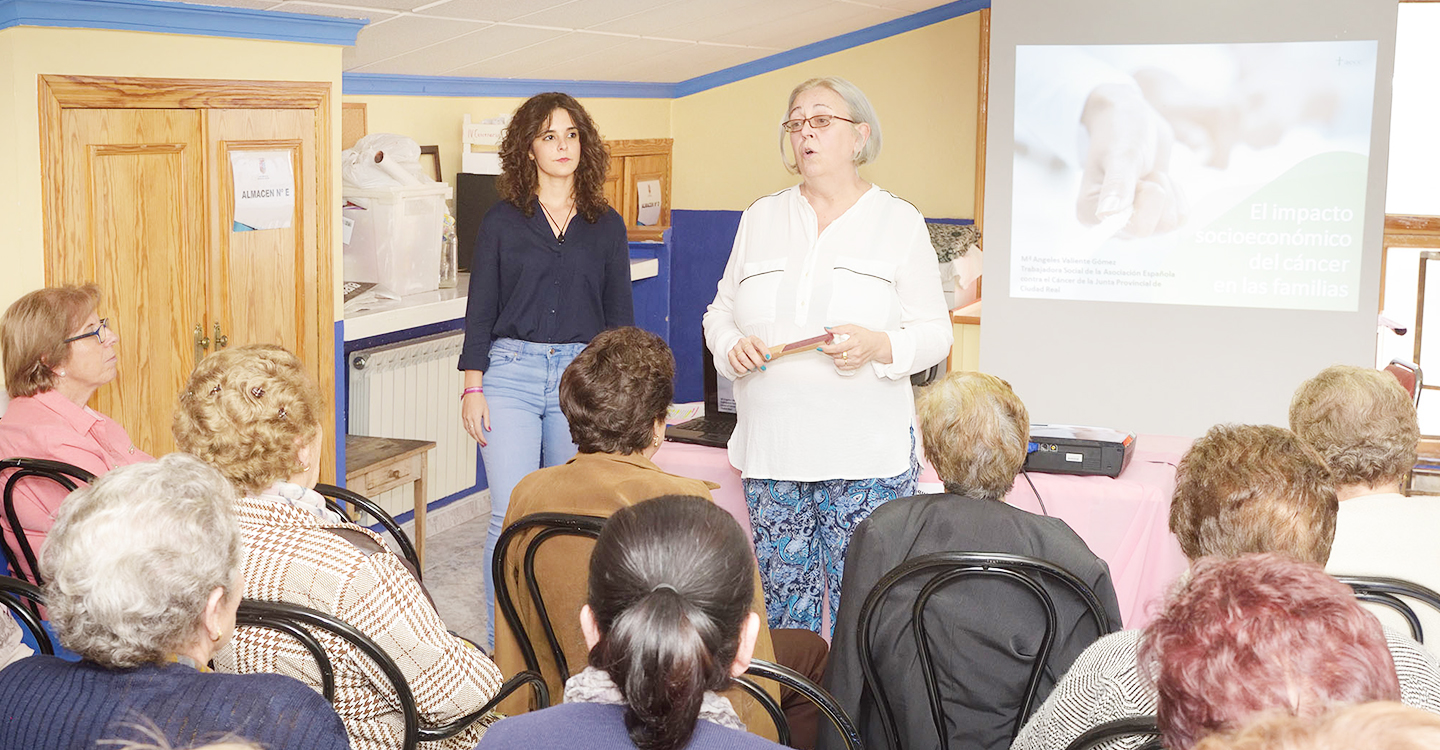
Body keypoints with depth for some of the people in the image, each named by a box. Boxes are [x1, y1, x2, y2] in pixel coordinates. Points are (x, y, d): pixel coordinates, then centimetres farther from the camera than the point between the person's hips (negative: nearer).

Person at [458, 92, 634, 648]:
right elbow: (481, 309, 5)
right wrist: (472, 388, -2)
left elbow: (619, 314, 12)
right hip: (510, 374, -2)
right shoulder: (502, 222, 6)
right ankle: (503, 647, 1)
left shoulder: (605, 226, 10)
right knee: (512, 516, -8)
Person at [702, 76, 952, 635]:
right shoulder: (761, 218, 14)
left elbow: (935, 333, 2)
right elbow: (720, 312, 18)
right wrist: (732, 347, -5)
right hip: (772, 444, 3)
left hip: (867, 452, -3)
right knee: (783, 605, 6)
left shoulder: (899, 222, 4)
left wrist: (878, 347, -18)